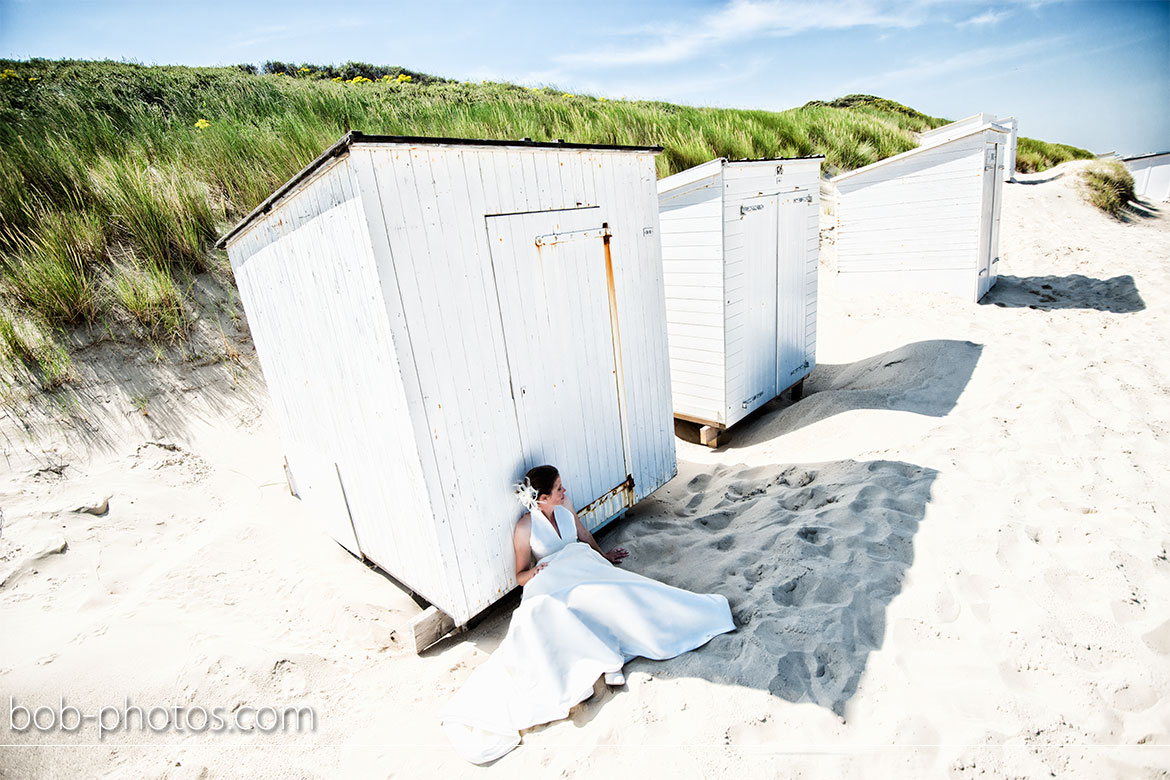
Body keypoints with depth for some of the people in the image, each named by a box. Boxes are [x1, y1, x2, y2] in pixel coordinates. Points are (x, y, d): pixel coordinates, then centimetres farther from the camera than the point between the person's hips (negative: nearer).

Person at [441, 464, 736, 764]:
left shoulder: (565, 505, 3)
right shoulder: (524, 529, -10)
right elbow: (520, 575, -2)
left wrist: (602, 555, 28)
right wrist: (536, 573, -23)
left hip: (584, 568, 4)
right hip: (552, 583, -4)